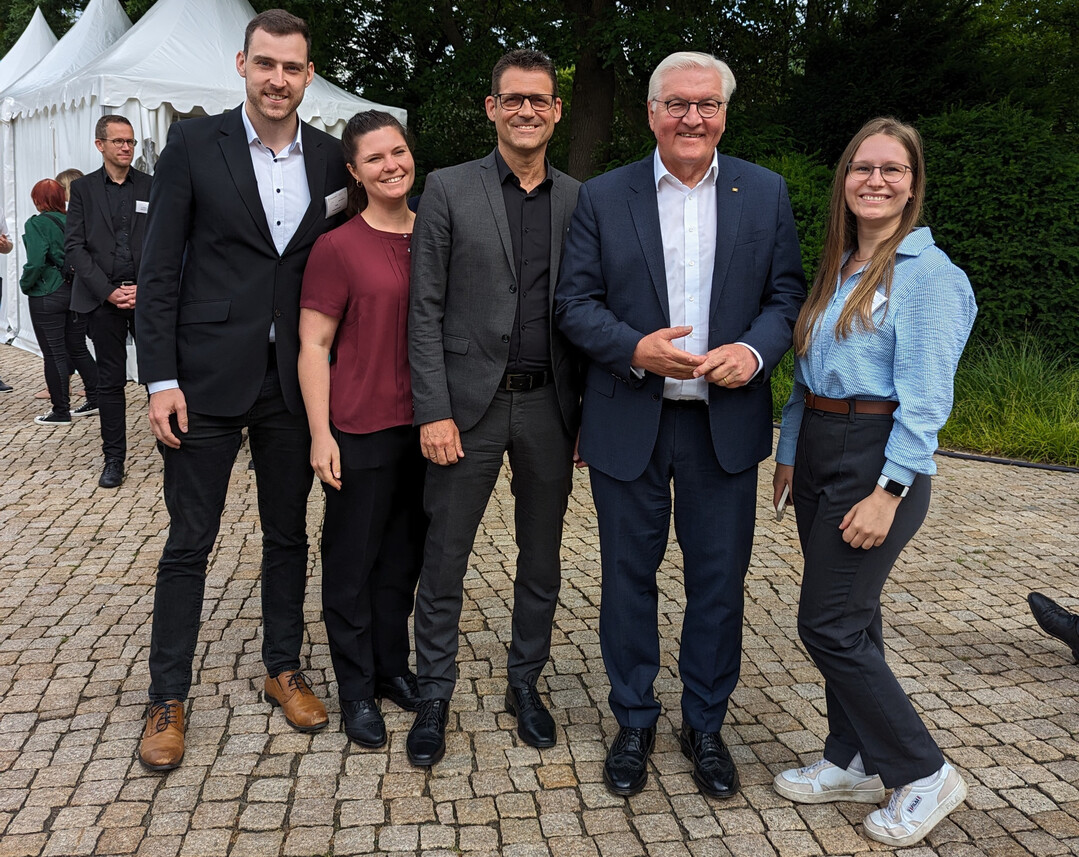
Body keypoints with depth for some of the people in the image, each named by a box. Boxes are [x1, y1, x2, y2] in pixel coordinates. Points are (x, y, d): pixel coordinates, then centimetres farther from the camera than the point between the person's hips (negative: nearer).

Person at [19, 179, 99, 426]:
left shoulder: (37, 223, -11)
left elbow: (35, 262, -19)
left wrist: (25, 285, -3)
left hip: (47, 296, -6)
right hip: (76, 293, 6)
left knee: (54, 355, 1)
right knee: (78, 349, 16)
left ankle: (61, 410, 8)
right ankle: (96, 398, 18)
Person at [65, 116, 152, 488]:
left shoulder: (152, 187, 8)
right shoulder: (82, 188, 8)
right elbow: (74, 246, 1)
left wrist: (144, 287, -9)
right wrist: (108, 291, -9)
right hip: (103, 298, 0)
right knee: (110, 380, 4)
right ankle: (114, 458, 11)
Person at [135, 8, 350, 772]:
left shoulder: (330, 157, 5)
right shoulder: (194, 143, -3)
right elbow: (161, 270, -5)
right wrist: (161, 379, -11)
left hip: (293, 380, 3)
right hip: (209, 377, -3)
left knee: (289, 533, 14)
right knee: (189, 542, 5)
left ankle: (284, 669, 31)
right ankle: (168, 699, 19)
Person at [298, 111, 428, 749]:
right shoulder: (337, 248, -7)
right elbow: (314, 346, -7)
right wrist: (320, 434, -11)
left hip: (425, 426, 4)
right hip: (361, 430, -4)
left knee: (404, 555, 16)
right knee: (353, 562, 7)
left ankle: (393, 667, 34)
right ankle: (357, 690, 23)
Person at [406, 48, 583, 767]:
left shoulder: (579, 200, 6)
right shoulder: (449, 190, 0)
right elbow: (425, 310, -4)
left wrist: (588, 413, 3)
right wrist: (434, 410, -10)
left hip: (550, 405, 3)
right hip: (470, 403, -2)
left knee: (542, 558, 13)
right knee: (445, 558, 5)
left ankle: (526, 683, 31)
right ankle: (435, 695, 23)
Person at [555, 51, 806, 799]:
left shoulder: (765, 193, 4)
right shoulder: (604, 197, 1)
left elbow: (787, 293, 4)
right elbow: (575, 301, -2)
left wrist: (755, 351, -15)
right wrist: (634, 349, -19)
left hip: (726, 423, 1)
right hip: (629, 422, 0)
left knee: (720, 581, 9)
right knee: (629, 577, 11)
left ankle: (705, 725, 29)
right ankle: (635, 723, 30)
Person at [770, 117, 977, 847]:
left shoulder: (927, 271, -12)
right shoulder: (838, 268, 12)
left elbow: (925, 397, -17)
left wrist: (888, 493, -21)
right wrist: (789, 453, 12)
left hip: (877, 456, -8)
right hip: (819, 451, 8)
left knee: (829, 624, -5)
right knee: (849, 619, 14)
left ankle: (924, 776, 11)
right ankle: (855, 763, 28)